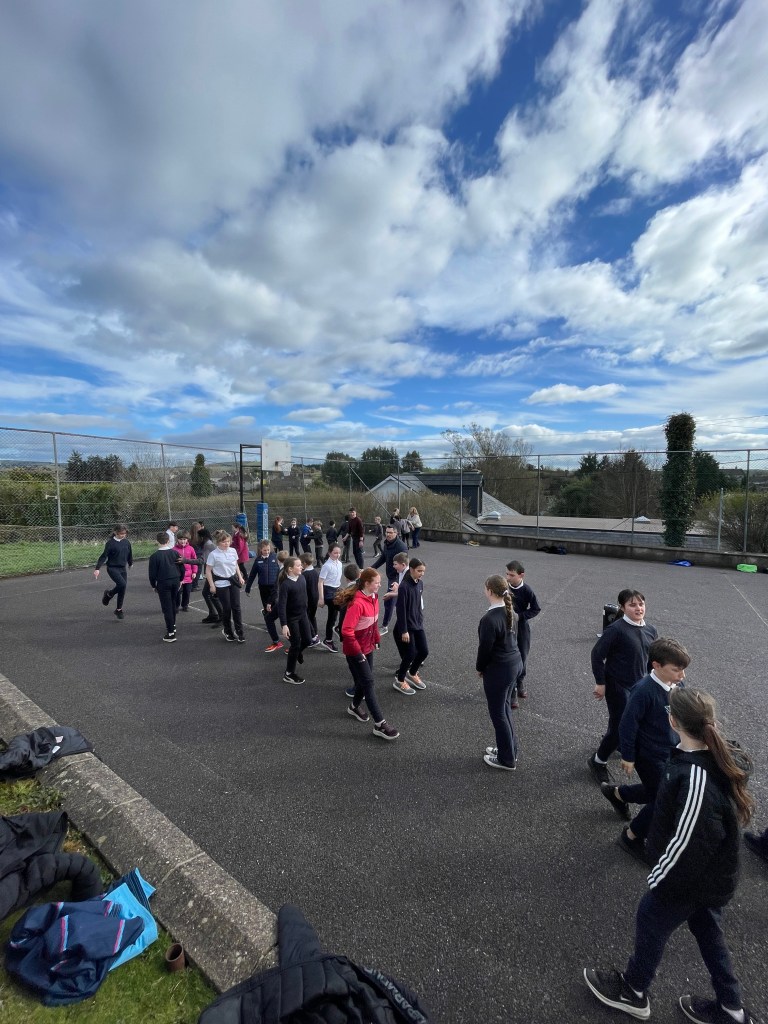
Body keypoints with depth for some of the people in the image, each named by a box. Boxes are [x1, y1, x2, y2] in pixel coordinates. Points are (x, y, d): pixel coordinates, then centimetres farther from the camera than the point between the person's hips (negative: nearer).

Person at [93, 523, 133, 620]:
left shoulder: (127, 542, 2)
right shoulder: (110, 543, -11)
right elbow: (104, 556, -14)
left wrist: (130, 563, 32)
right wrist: (97, 568, -20)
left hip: (123, 568, 5)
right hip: (112, 568, -5)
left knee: (123, 589, 4)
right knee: (122, 584, -24)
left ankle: (119, 609, 20)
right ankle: (109, 594, 7)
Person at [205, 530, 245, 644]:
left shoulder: (233, 551, 0)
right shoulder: (213, 554, -13)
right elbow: (208, 571, -8)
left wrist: (240, 577, 9)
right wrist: (212, 585, -9)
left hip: (233, 581, 4)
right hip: (221, 584, -4)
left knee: (236, 607, 3)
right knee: (226, 608, 5)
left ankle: (239, 632, 11)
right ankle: (227, 631, 25)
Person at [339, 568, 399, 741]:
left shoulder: (373, 597, -2)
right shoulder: (357, 603, -29)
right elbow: (347, 631, -30)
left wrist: (376, 640, 12)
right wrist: (358, 652, -22)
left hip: (368, 647, 8)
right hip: (355, 651, -8)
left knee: (364, 680, 19)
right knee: (368, 683, -2)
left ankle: (355, 707, 44)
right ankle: (380, 724, 7)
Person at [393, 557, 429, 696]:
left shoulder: (420, 583, 1)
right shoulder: (404, 586, -22)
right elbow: (400, 609, -20)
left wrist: (421, 621, 15)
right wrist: (404, 631, -18)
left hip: (418, 624, 7)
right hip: (406, 626, -7)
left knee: (424, 651, 10)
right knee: (410, 654, -1)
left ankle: (412, 674, 36)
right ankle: (399, 681, 22)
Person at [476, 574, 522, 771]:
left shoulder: (489, 618, -27)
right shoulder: (509, 611, 1)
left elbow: (485, 647, -20)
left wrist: (479, 667, -1)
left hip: (498, 669, -9)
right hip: (514, 663, 9)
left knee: (498, 713, 8)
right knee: (504, 707, 23)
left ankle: (507, 759, 23)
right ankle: (509, 749, 38)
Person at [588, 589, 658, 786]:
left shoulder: (651, 630, 0)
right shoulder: (616, 629, -21)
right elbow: (597, 654, -17)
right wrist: (600, 683, -15)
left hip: (639, 685, 7)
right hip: (617, 685, -7)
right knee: (621, 726, -2)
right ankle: (598, 761, 20)